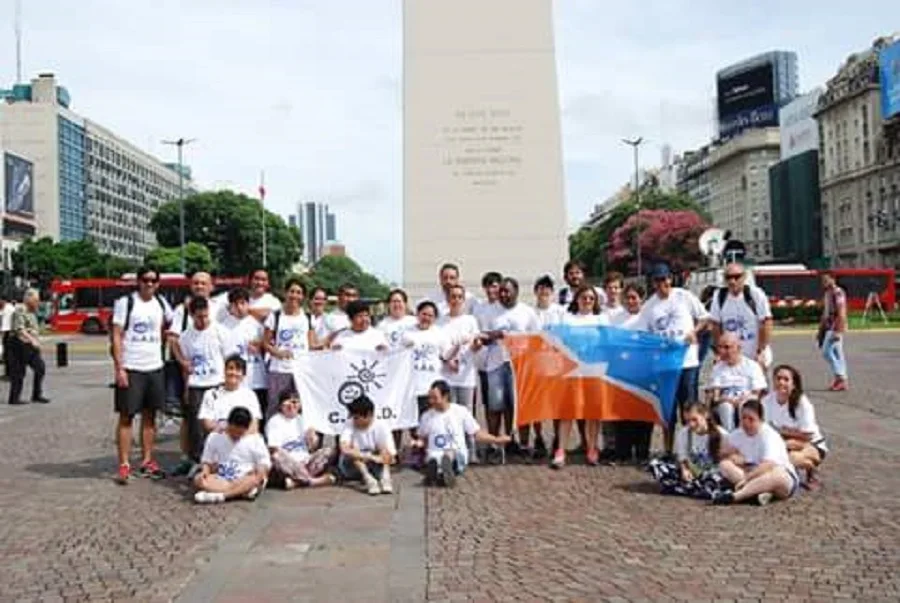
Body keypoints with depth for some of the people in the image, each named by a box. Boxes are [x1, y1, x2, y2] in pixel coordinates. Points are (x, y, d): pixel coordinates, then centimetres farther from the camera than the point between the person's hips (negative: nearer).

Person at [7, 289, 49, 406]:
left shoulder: (32, 311, 16)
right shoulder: (20, 311, -14)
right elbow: (19, 329, -24)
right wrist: (32, 340, -31)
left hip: (31, 345, 9)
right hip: (21, 345, -9)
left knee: (40, 368, 4)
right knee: (18, 372, -3)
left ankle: (37, 395, 10)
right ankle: (14, 398, 5)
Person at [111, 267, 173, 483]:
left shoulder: (161, 303, 9)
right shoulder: (125, 302, -5)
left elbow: (168, 325, 28)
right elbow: (117, 336, -9)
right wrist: (119, 368, -14)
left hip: (155, 368, 5)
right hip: (130, 368, -5)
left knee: (150, 416, 10)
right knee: (126, 417, 0)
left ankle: (147, 461, 18)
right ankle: (124, 465, 4)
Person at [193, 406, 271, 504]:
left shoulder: (255, 439, 0)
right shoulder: (215, 437, 3)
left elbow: (265, 464, -1)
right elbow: (207, 461, 9)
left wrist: (260, 473, -23)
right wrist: (205, 471, -13)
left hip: (244, 480, -2)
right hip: (221, 480, 2)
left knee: (253, 480, -36)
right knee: (198, 479, -27)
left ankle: (218, 496, -46)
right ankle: (241, 491, -35)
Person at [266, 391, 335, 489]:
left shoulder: (301, 419, 14)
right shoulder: (275, 421, -2)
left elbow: (312, 447, 12)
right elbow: (273, 449, -11)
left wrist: (313, 438, -9)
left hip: (304, 461, 5)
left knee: (327, 450, -16)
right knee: (277, 457, -36)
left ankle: (297, 480, -33)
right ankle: (312, 480, -34)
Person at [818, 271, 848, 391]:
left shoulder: (838, 293, -13)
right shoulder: (827, 294, 15)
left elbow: (842, 313, -19)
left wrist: (838, 331, -23)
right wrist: (820, 330, 21)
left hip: (835, 328, -10)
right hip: (828, 328, 10)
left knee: (827, 351, -13)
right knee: (837, 354, 9)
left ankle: (839, 376, -6)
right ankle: (842, 381, 11)